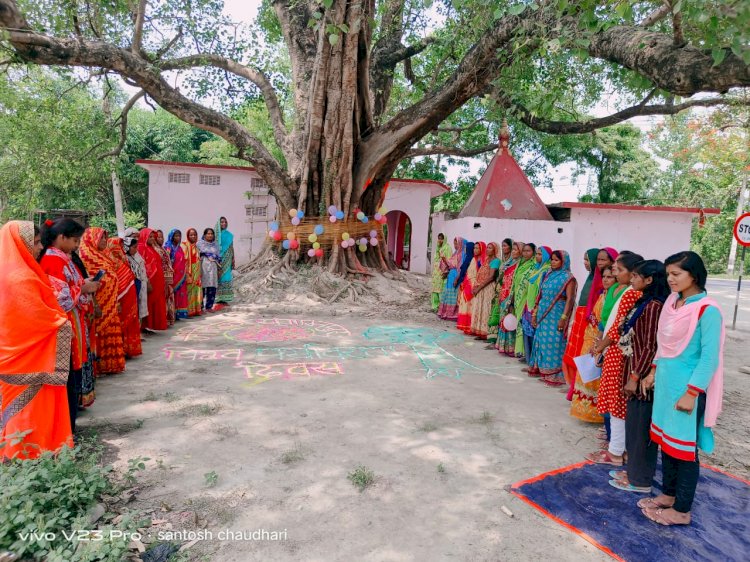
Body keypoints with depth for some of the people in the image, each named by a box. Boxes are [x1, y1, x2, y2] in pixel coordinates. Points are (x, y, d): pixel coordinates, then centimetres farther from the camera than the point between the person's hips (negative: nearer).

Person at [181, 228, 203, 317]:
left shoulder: (196, 246, 14)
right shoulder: (185, 245, -6)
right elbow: (184, 260, -13)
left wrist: (199, 272, 13)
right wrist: (187, 273, -20)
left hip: (197, 271, 7)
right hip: (189, 271, -7)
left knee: (196, 290, 9)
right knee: (190, 290, -6)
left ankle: (196, 310, 16)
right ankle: (189, 311, -3)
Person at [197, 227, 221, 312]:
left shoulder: (215, 245, 13)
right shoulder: (200, 244, 2)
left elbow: (219, 258, 16)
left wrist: (218, 270, 12)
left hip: (213, 269, 4)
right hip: (203, 268, -3)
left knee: (212, 288, 0)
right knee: (202, 287, -5)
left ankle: (209, 306, 9)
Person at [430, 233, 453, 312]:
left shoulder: (447, 248, -9)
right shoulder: (438, 248, 15)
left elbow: (449, 261, -15)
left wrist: (446, 272, -21)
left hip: (442, 272, -8)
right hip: (436, 272, 8)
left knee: (441, 290, -7)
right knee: (435, 289, 10)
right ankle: (435, 305, 17)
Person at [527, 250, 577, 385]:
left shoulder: (568, 278, -6)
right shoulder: (548, 275, 13)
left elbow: (570, 299, -13)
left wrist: (564, 318, -20)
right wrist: (535, 313, 11)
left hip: (556, 315, -7)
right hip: (543, 314, 7)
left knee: (554, 343, -6)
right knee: (542, 341, 9)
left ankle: (555, 375, 1)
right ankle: (543, 371, 20)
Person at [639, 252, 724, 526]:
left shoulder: (707, 310, -17)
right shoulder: (671, 301, 5)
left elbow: (709, 357, -18)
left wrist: (691, 393, -18)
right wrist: (654, 371, 15)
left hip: (687, 388, -7)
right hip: (665, 382, 7)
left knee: (684, 446, 5)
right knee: (665, 439, 17)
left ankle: (682, 510, 20)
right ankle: (668, 494, 34)